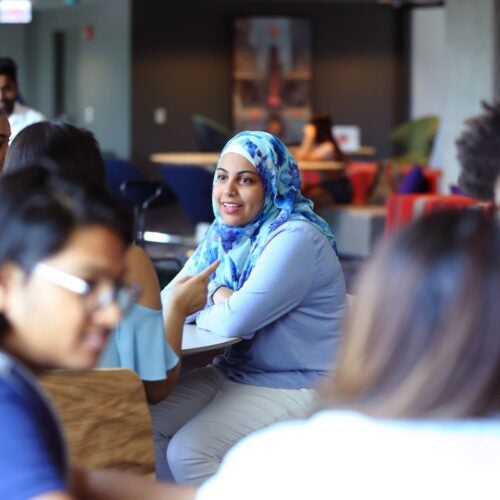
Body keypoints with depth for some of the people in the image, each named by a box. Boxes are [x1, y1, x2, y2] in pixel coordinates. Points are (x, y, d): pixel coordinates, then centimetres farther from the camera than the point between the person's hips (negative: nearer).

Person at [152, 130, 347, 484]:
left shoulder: (295, 239, -20)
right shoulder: (225, 233, 6)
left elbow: (235, 320, -27)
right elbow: (169, 300, 4)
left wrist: (197, 311, -5)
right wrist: (216, 295, -15)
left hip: (294, 387, -8)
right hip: (232, 372, 9)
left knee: (187, 452, -23)